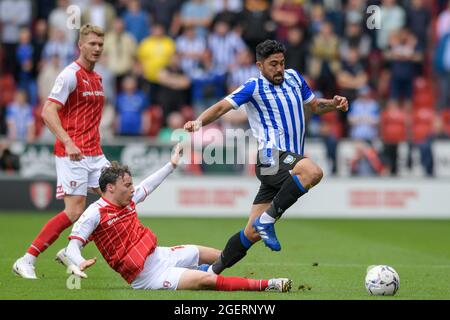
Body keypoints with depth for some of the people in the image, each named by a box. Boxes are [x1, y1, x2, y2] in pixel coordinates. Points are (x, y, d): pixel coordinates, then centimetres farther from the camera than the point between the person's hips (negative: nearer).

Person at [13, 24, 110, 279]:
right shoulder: (70, 75, -11)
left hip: (94, 153, 8)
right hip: (72, 153, -8)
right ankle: (27, 261, -6)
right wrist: (68, 142, -29)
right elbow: (48, 111, -19)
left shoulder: (97, 78, 15)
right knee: (74, 212, -14)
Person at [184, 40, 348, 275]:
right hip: (272, 156, -7)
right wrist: (199, 122, -30)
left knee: (253, 232, 5)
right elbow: (222, 107, -11)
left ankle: (214, 270, 16)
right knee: (313, 172, -36)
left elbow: (314, 105, 31)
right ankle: (267, 219, -28)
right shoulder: (254, 88, -2)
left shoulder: (294, 78, 18)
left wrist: (333, 104, 9)